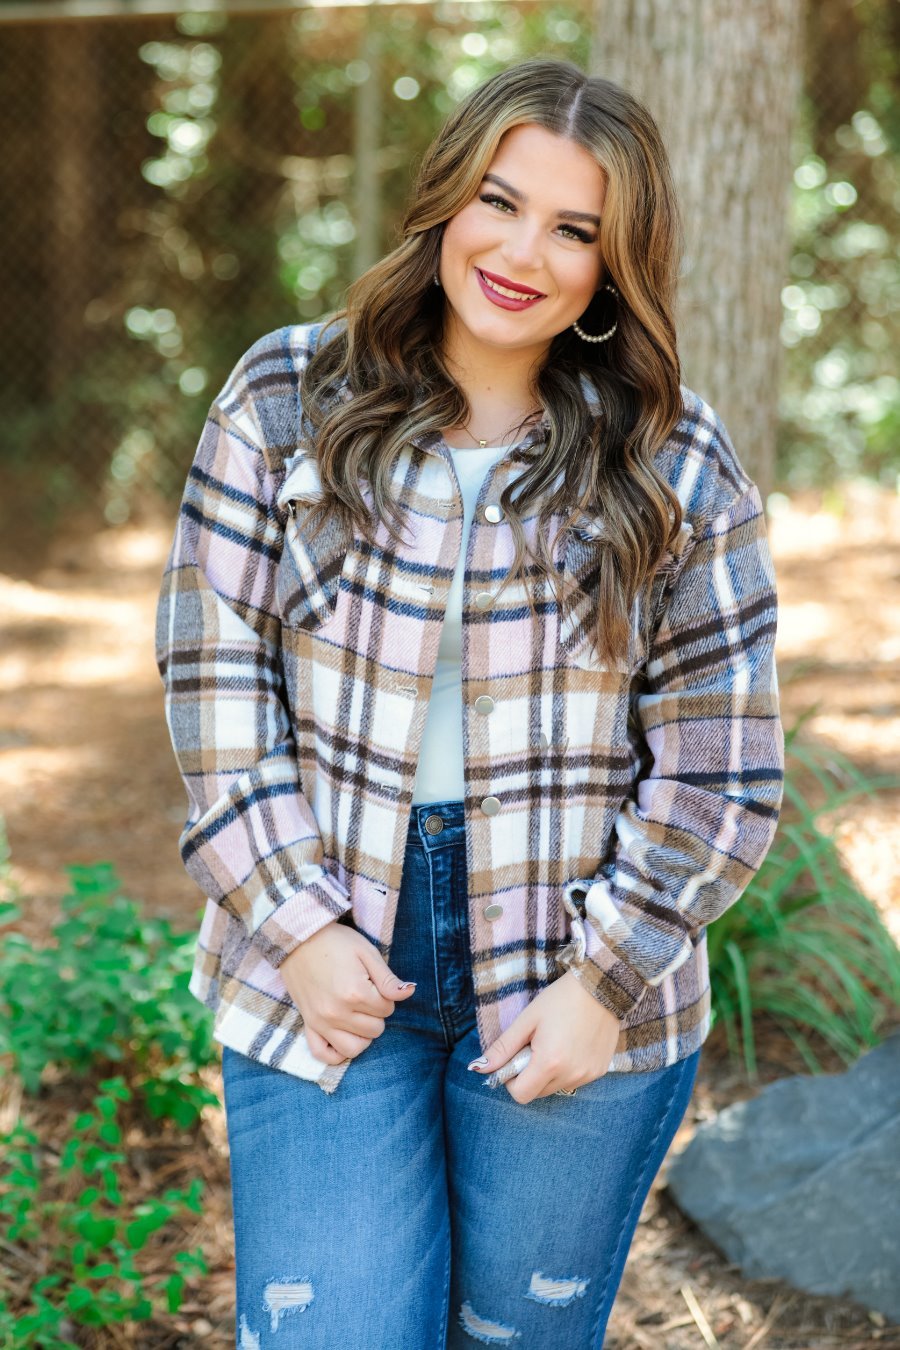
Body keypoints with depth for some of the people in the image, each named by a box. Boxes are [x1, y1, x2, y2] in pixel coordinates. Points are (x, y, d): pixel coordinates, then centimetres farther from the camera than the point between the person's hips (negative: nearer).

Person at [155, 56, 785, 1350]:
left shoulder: (676, 462, -2)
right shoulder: (286, 399, -2)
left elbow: (719, 770, -1)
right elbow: (218, 670, -2)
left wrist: (607, 978, -7)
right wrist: (299, 926, -8)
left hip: (579, 984, 1)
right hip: (323, 969, 0)